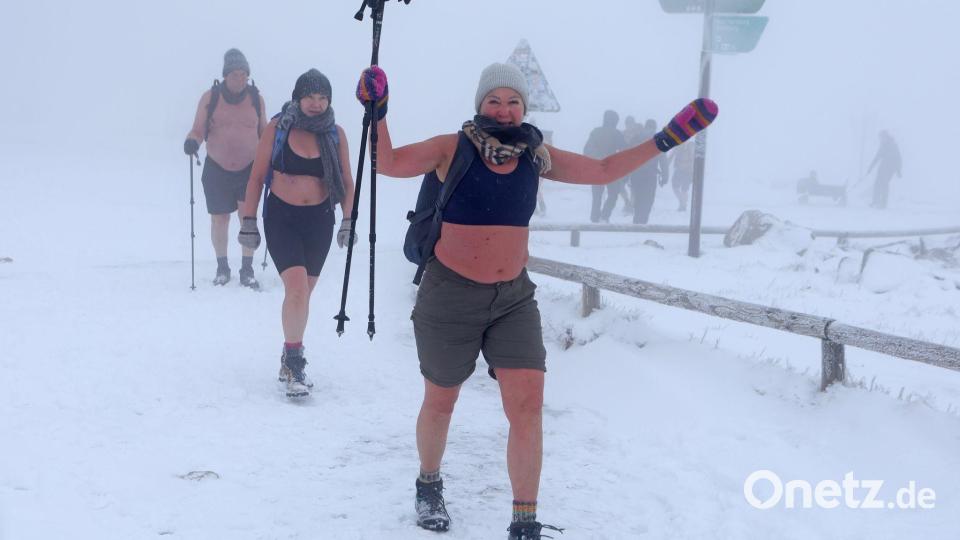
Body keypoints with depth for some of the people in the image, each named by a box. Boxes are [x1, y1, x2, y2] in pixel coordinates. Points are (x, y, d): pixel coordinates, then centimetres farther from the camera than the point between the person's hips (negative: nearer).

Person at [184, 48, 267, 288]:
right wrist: (192, 141, -23)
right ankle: (222, 268, 25)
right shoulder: (210, 98, -4)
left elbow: (263, 131, 14)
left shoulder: (256, 98, 2)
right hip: (216, 169, 0)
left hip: (249, 168, 0)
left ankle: (247, 270, 3)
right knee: (219, 219, 7)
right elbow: (198, 130, -2)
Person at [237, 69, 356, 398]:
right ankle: (293, 361, -4)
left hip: (320, 220, 3)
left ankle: (291, 358, 27)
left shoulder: (335, 134, -1)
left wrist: (348, 221, -3)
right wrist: (248, 221, -2)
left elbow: (346, 182, 6)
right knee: (297, 288, -18)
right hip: (281, 217, -3)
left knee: (302, 292, 11)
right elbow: (257, 177, -1)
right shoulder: (277, 129, -6)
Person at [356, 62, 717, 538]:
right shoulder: (454, 149, -8)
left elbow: (604, 170, 10)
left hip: (515, 298, 3)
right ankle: (429, 486, 42)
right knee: (440, 402, 13)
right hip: (450, 296, -3)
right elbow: (388, 163, -16)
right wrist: (377, 111, -31)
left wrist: (667, 138, 6)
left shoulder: (537, 156, 2)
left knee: (528, 405, -8)